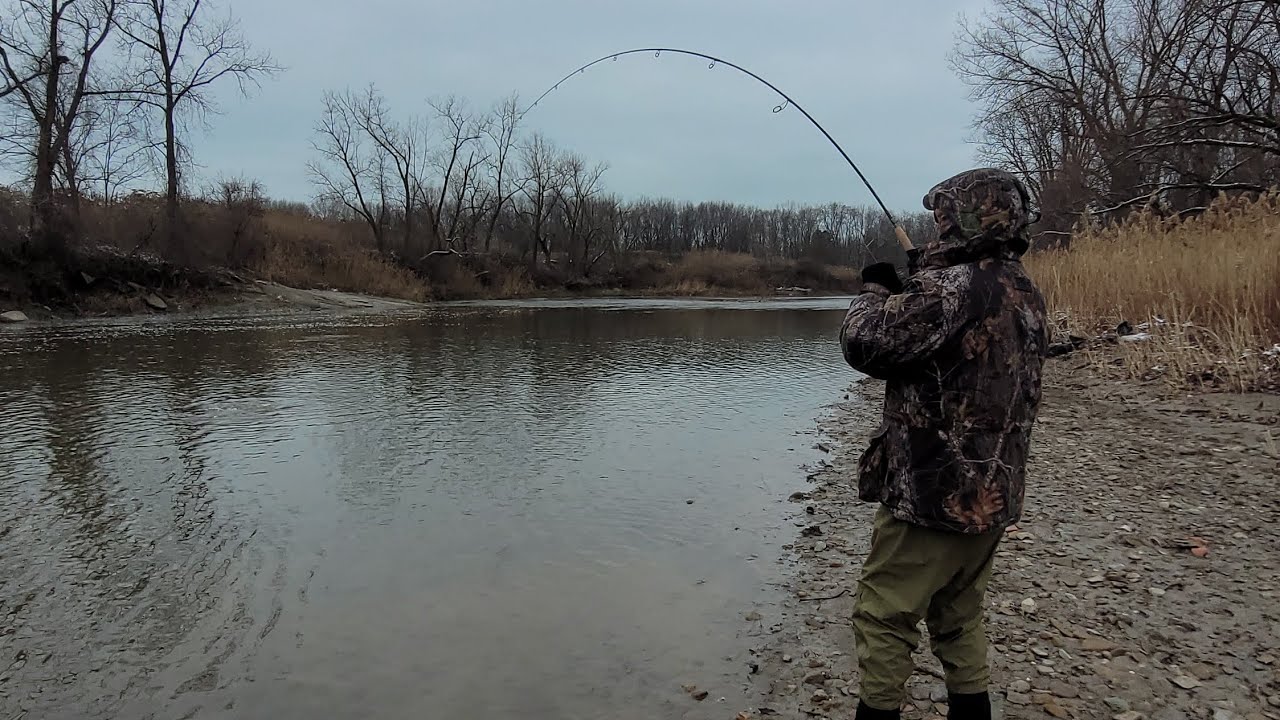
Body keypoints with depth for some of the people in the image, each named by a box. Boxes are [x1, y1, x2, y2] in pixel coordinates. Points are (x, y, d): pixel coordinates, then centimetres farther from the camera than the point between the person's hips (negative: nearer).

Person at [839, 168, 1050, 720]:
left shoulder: (956, 287, -20)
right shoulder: (1025, 293, 8)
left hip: (933, 493, -9)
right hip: (993, 494, 9)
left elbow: (865, 342, -20)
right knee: (958, 615, 21)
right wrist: (921, 282, 13)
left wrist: (876, 290, -2)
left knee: (882, 617, 4)